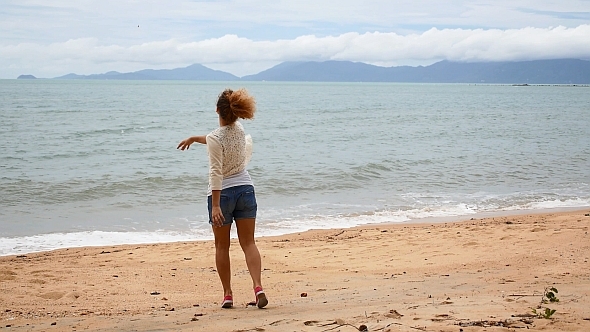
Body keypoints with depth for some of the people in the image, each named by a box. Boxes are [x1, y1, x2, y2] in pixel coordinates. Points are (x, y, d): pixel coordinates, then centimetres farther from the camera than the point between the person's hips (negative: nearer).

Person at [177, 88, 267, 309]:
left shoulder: (215, 138, -18)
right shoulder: (240, 130, 3)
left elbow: (216, 173, -21)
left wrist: (215, 205, -21)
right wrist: (195, 138, 31)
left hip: (223, 193, -5)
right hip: (245, 189, 5)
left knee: (222, 246, 10)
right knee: (249, 243, 4)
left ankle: (227, 295, 12)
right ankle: (258, 287, -13)